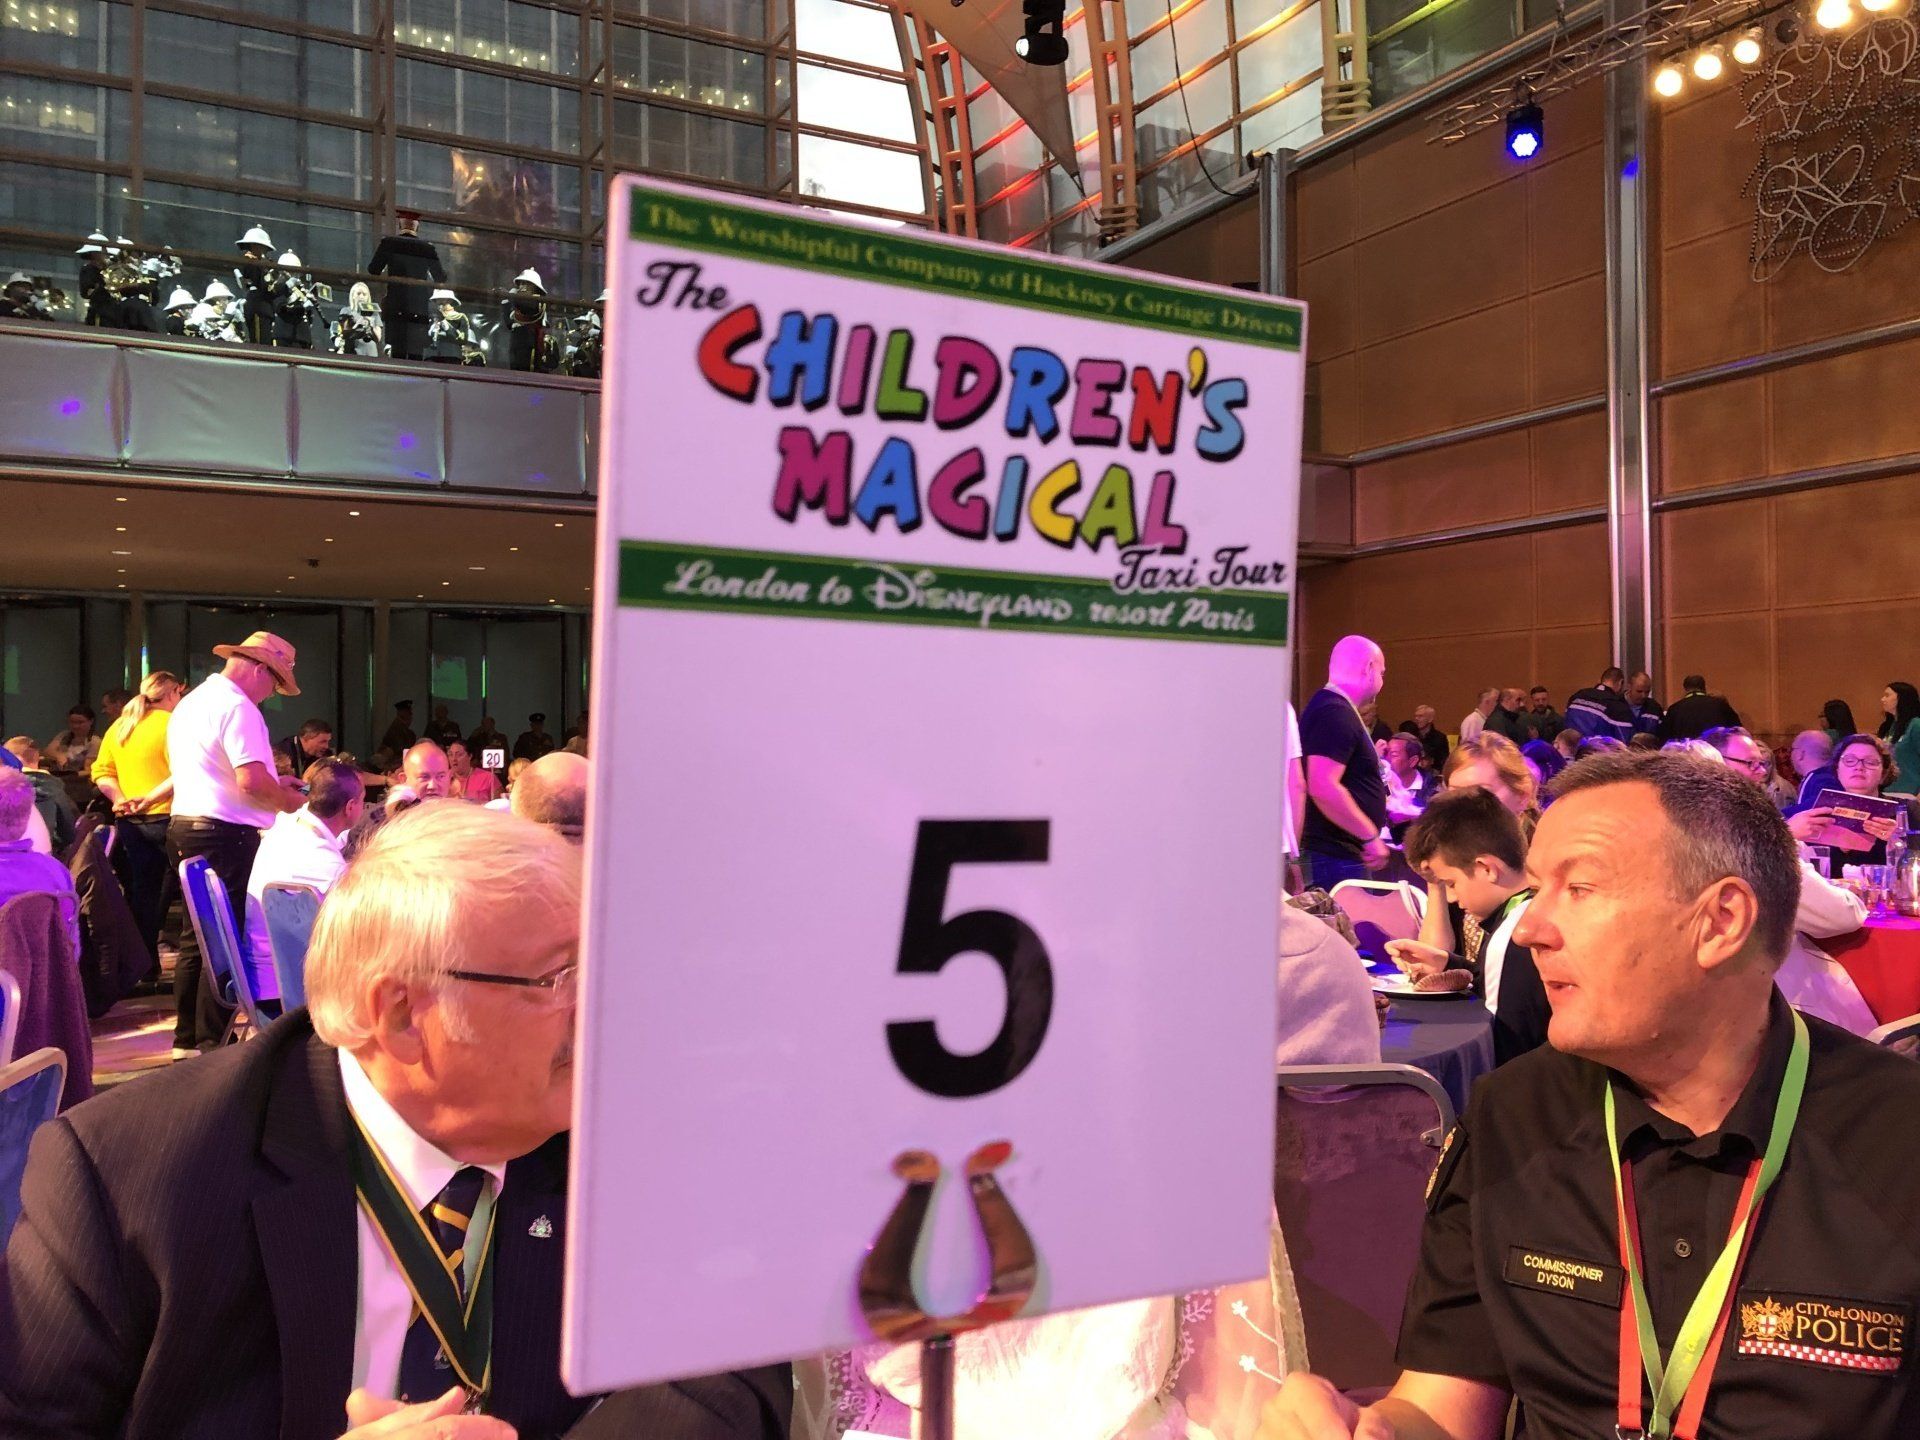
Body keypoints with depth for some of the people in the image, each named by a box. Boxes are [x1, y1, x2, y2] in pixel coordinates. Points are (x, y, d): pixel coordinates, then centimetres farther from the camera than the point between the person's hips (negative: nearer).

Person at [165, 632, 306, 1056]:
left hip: (184, 827, 10)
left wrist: (273, 783, 19)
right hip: (225, 834, -10)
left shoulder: (191, 702, 17)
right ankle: (211, 1044, 2)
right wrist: (286, 799, -5)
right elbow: (252, 781, -23)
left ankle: (187, 1038, 25)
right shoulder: (238, 707, -15)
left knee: (196, 935, 17)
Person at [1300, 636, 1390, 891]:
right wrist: (1371, 836, -22)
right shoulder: (1336, 713, -17)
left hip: (1341, 851, 11)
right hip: (1337, 854, -11)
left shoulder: (1330, 705, 16)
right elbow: (1323, 788, -27)